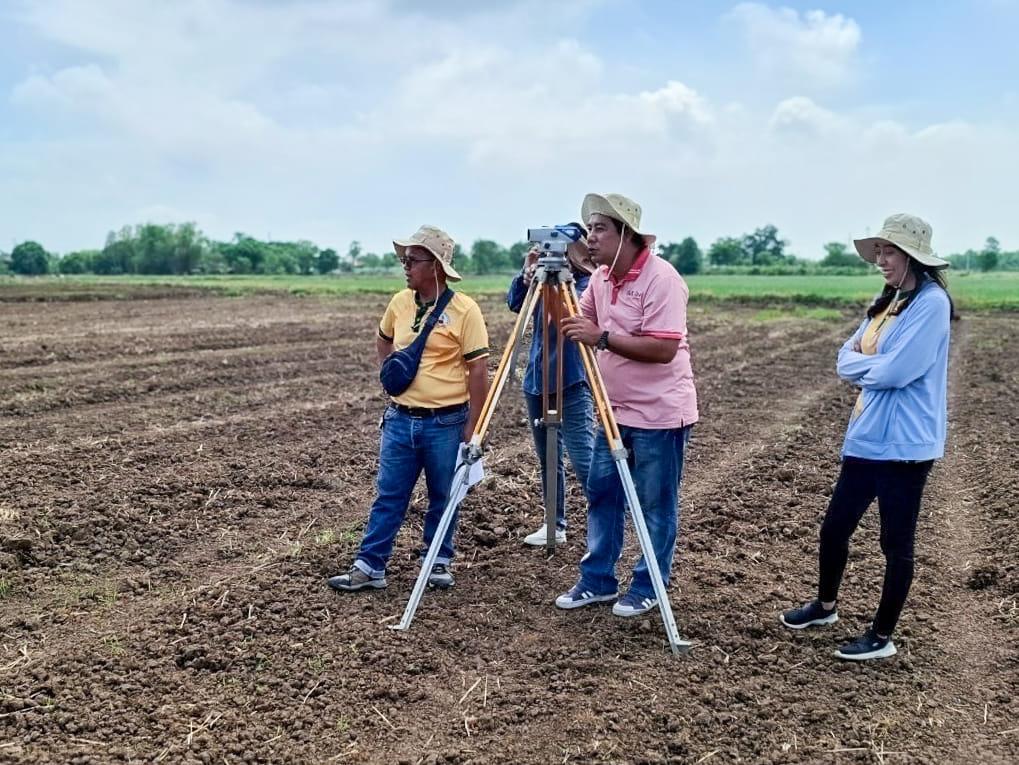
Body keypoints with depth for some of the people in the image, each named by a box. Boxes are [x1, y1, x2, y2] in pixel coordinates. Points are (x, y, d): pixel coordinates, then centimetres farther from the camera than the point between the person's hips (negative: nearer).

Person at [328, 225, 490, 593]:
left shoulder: (464, 310, -12)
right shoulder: (400, 302, 4)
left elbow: (478, 371, -11)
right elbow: (383, 340, 25)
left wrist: (471, 428, -12)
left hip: (446, 423, -4)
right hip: (400, 419, 5)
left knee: (443, 498, 10)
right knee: (389, 496, 9)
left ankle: (438, 562, 27)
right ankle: (369, 566, 16)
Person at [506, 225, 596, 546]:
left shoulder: (590, 283, -7)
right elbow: (514, 303, 1)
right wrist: (526, 273, -13)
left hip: (572, 384, -6)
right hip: (537, 381, 6)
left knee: (583, 460, -12)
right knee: (548, 459, 13)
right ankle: (556, 525, 24)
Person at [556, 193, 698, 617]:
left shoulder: (661, 278, -19)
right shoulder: (601, 277, 6)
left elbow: (663, 348, -26)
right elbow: (580, 319, 18)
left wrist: (602, 338, -29)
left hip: (659, 413, -8)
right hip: (616, 410, 8)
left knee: (655, 506, 5)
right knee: (602, 495, 12)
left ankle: (647, 588, 19)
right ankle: (597, 580, 24)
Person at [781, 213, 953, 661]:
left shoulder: (931, 302, -14)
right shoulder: (886, 302, 14)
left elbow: (895, 371, -22)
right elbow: (846, 361, 9)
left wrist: (863, 362, -4)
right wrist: (874, 362, -11)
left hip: (904, 444, -9)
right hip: (866, 437, 9)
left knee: (896, 542, 5)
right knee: (834, 527, 17)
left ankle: (882, 637, 19)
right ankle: (825, 606, 38)